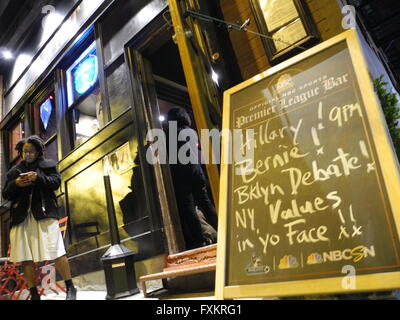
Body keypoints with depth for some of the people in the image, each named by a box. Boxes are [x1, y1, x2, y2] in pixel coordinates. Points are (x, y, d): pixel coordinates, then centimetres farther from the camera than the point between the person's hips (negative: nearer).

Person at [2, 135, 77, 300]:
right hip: (22, 217, 4)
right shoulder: (14, 171, 19)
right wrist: (15, 184, -5)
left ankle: (70, 288, 3)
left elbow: (56, 182, -1)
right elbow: (6, 194, 15)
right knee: (25, 257, 1)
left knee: (56, 251, -9)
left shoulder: (48, 165, 12)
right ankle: (34, 293, 13)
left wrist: (38, 178, -17)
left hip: (44, 214, -3)